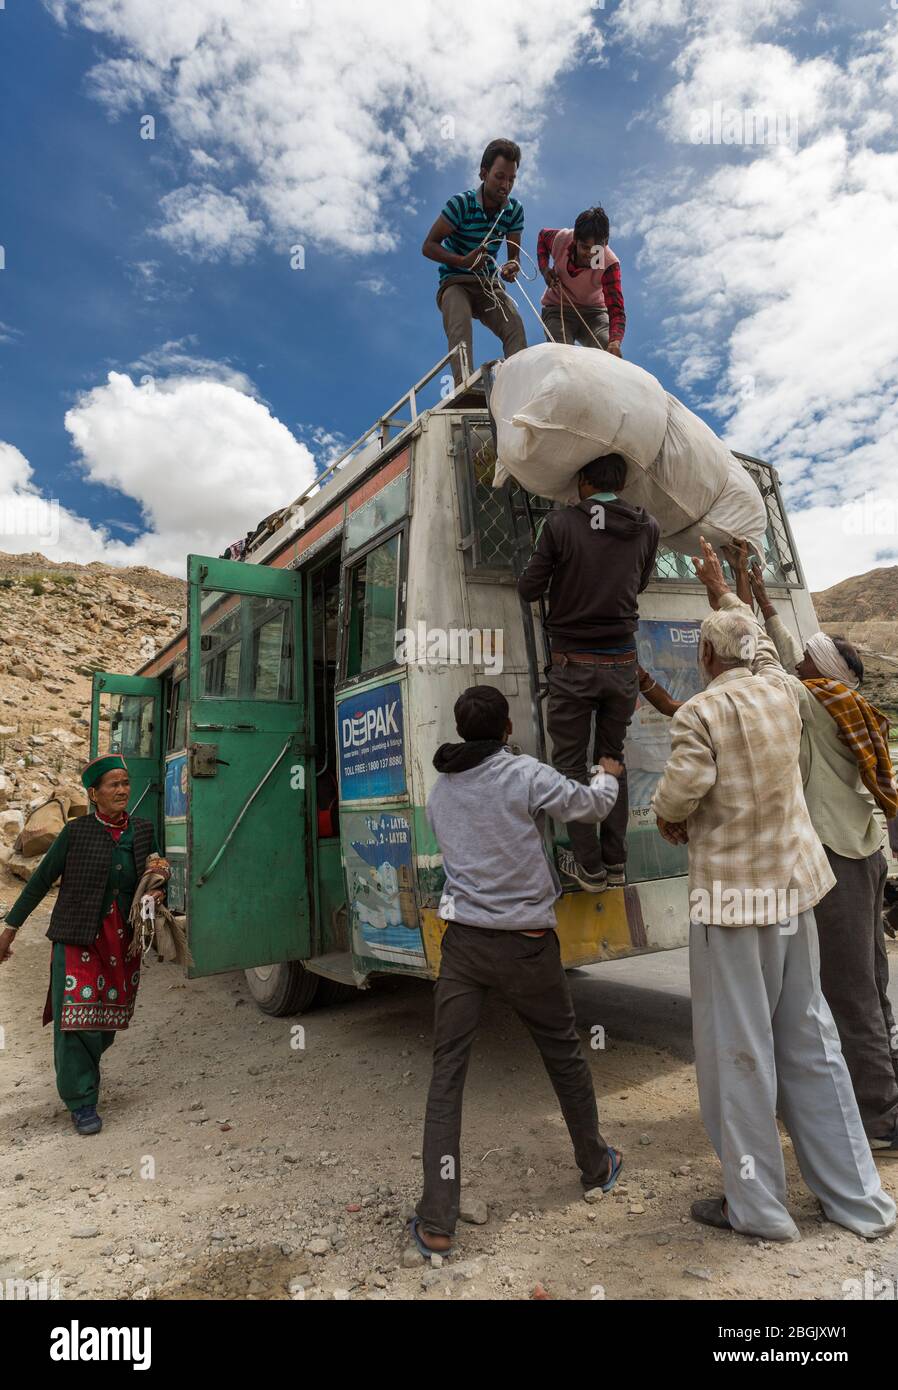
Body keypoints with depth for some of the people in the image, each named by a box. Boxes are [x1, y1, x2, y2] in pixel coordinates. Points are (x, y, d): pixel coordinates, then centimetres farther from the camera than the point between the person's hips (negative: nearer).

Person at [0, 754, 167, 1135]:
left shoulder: (142, 831, 2)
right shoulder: (76, 832, -8)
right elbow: (41, 880, 0)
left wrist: (158, 894, -7)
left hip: (123, 942, 4)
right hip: (78, 940, -4)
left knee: (109, 1019, 14)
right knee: (78, 1018, -3)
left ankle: (79, 1069, 42)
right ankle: (81, 1103, 11)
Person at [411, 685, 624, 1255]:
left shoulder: (441, 790, 4)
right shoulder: (526, 775, -13)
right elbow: (592, 806, 1)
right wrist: (608, 775, 23)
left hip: (463, 941, 3)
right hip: (525, 942, -2)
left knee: (447, 1073, 9)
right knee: (565, 1054, 20)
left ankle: (436, 1222, 9)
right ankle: (597, 1166, 41)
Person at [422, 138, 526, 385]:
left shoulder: (515, 210, 2)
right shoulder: (461, 203, -11)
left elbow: (515, 254, 8)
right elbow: (428, 246, -9)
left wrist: (513, 267, -19)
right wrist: (463, 261, -25)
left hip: (488, 284, 4)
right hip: (455, 282, -3)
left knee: (514, 323, -27)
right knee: (460, 324, -36)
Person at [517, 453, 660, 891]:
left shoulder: (561, 523, -10)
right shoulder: (648, 528, 2)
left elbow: (528, 589, -5)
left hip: (573, 665, -4)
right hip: (622, 664, 4)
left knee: (571, 764, 8)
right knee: (612, 759, 16)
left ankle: (589, 866, 11)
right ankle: (615, 862, 20)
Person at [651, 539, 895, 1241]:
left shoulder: (700, 712, -15)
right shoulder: (782, 691, 4)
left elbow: (679, 794, -24)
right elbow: (761, 642, 24)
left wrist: (669, 820, 0)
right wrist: (721, 589, 37)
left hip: (732, 896, -7)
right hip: (796, 886, 7)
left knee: (738, 1051, 7)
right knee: (810, 1041, 18)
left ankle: (757, 1205, 21)